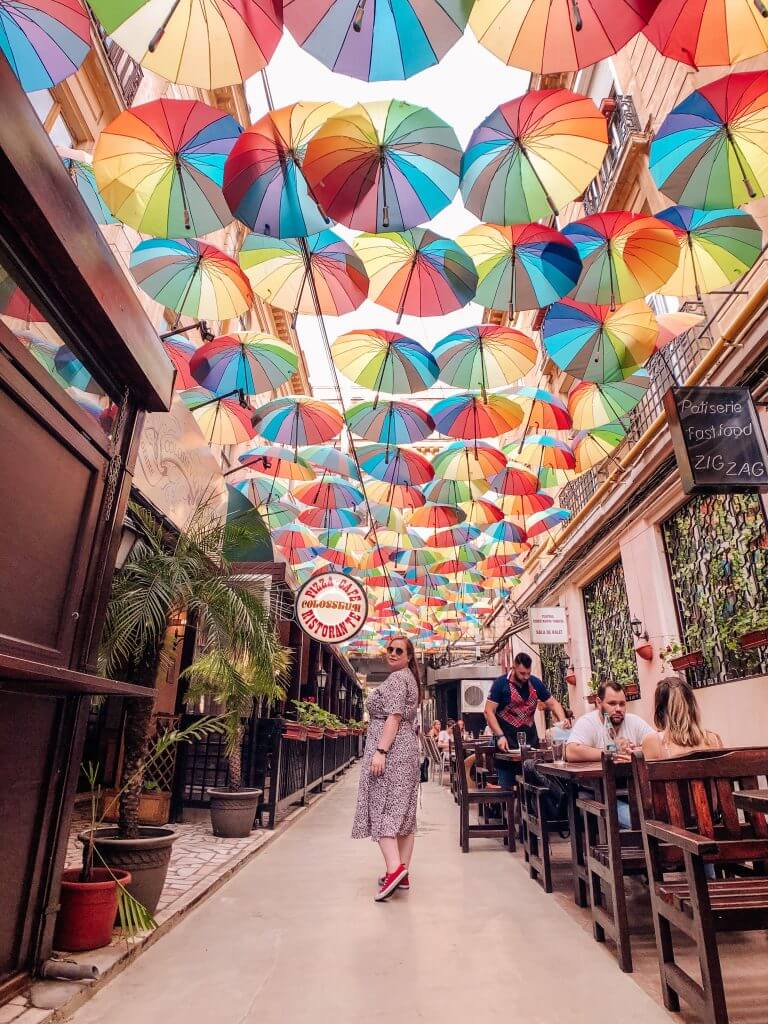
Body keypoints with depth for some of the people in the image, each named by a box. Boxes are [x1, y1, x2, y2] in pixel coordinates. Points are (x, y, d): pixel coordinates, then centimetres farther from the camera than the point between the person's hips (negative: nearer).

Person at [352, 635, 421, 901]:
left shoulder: (396, 678, -10)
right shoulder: (409, 678, 20)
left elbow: (393, 717, -19)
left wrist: (380, 751, -22)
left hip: (390, 749, -10)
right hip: (407, 749, 10)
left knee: (381, 807, -10)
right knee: (402, 810, 8)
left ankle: (394, 868, -19)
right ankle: (402, 874, 13)